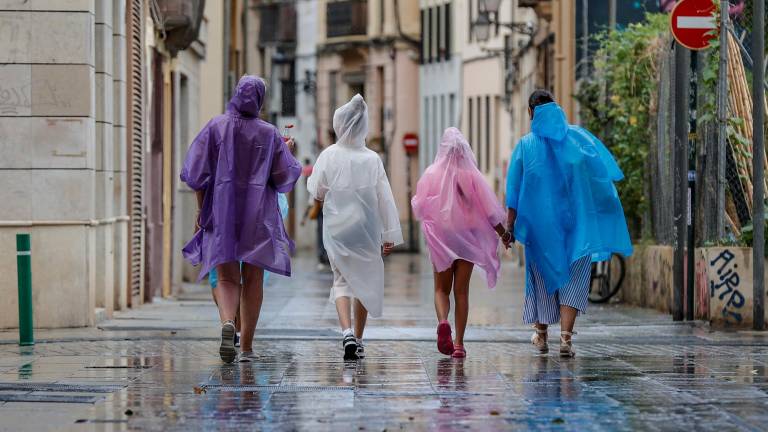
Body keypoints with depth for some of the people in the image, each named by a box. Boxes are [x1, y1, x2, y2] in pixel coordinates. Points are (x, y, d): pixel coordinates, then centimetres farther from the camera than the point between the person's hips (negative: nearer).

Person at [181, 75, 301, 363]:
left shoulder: (215, 127, -1)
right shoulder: (269, 134, 0)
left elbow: (197, 173, -4)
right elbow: (284, 178, 0)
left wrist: (201, 210, 8)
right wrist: (288, 153, 18)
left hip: (222, 212, 0)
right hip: (258, 216, 0)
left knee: (226, 279, 3)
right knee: (253, 280, 9)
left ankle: (228, 324, -27)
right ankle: (247, 347, 7)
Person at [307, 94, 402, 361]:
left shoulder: (329, 156, -8)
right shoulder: (373, 159, -5)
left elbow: (316, 193, -2)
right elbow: (385, 198, -3)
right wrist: (390, 235, 2)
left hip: (336, 227, -1)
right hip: (366, 227, 1)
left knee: (342, 280, 6)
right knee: (365, 281, 14)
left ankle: (347, 332, -17)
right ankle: (358, 341, 19)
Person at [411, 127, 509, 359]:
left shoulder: (432, 174, -9)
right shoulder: (472, 176, -10)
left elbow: (419, 207, -3)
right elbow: (489, 209, -7)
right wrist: (503, 233, 7)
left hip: (441, 238, 0)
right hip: (467, 239, 0)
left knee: (442, 288, 12)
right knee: (461, 291, 7)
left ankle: (442, 321, -17)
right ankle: (459, 343, 3)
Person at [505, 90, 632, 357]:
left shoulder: (526, 145, 0)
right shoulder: (578, 137, 3)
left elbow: (514, 190, -2)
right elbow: (606, 171, 1)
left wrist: (510, 225, 1)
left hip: (539, 222, 0)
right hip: (576, 221, 0)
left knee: (543, 274, 16)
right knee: (573, 279, 0)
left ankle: (541, 334, 26)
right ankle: (565, 336, -14)